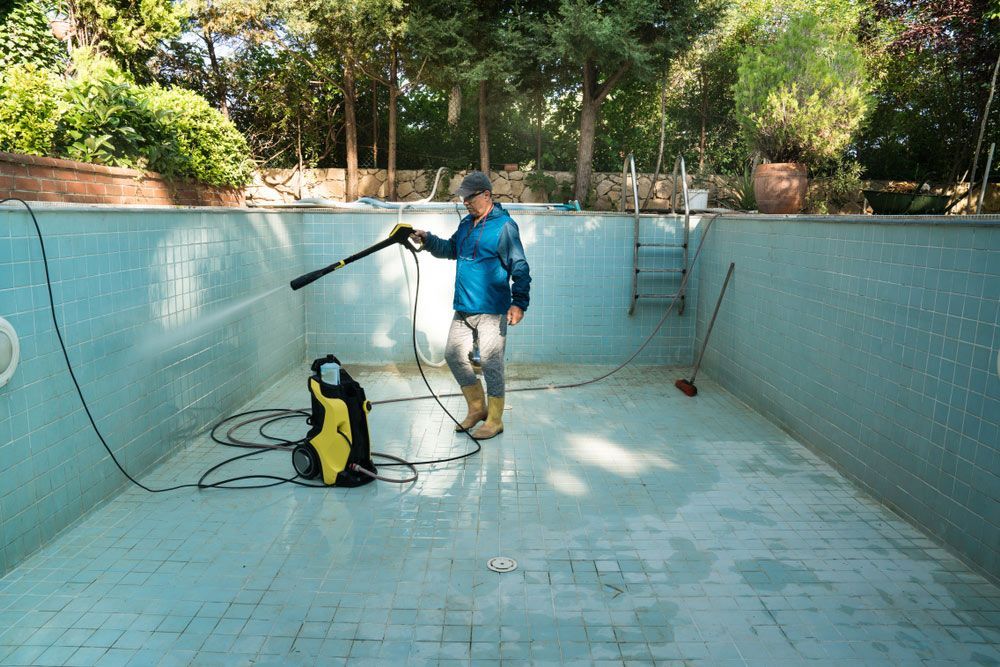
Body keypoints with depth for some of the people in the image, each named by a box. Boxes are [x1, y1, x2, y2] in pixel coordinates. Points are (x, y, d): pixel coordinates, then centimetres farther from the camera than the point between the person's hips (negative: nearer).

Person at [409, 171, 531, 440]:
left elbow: (520, 268, -14)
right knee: (454, 355, 11)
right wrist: (428, 240, 12)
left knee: (490, 363, -1)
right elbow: (451, 249, 28)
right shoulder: (466, 223, 13)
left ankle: (494, 420, 13)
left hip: (491, 311, -8)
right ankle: (477, 407, 28)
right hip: (463, 308, 8)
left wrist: (519, 302, -22)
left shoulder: (504, 226, -11)